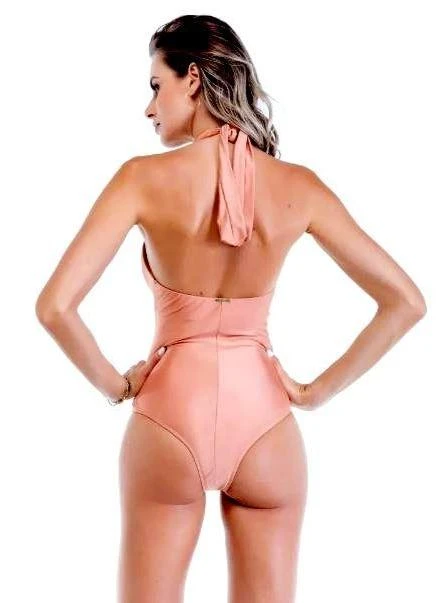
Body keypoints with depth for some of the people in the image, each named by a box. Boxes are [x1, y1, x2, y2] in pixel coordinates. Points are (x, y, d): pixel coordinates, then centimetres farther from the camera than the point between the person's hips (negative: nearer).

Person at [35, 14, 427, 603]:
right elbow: (406, 302, -3)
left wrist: (113, 384, -2)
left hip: (169, 416, -2)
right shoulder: (297, 185, -4)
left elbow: (54, 305, -17)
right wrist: (318, 390, 3)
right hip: (263, 420, 2)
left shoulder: (145, 177, -11)